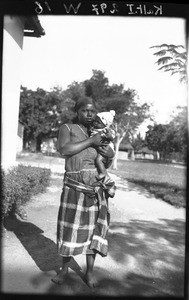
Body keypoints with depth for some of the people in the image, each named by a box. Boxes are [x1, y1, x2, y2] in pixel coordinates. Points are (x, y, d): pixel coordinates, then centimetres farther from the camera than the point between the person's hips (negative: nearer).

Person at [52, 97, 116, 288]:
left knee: (93, 228, 8)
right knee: (70, 228, 6)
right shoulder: (67, 128, 5)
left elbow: (107, 164, 19)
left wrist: (110, 155, -3)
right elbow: (64, 149, -16)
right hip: (74, 186, -3)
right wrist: (90, 141, -14)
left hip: (97, 188, 3)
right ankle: (64, 269, 27)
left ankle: (89, 272, 24)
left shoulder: (98, 132, 15)